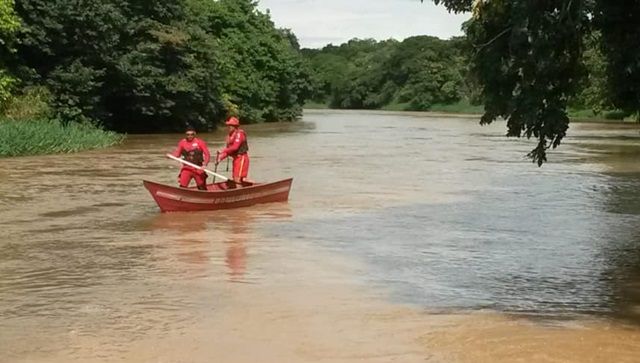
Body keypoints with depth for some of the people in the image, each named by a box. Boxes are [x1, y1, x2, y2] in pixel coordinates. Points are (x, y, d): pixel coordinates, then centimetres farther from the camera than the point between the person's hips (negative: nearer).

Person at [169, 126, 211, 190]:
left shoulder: (200, 142, -5)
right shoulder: (182, 142, 2)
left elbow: (207, 155, -7)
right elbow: (177, 154, 5)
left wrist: (205, 164, -23)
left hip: (198, 169, -1)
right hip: (186, 168, 1)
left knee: (202, 188, 11)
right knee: (182, 186, -12)